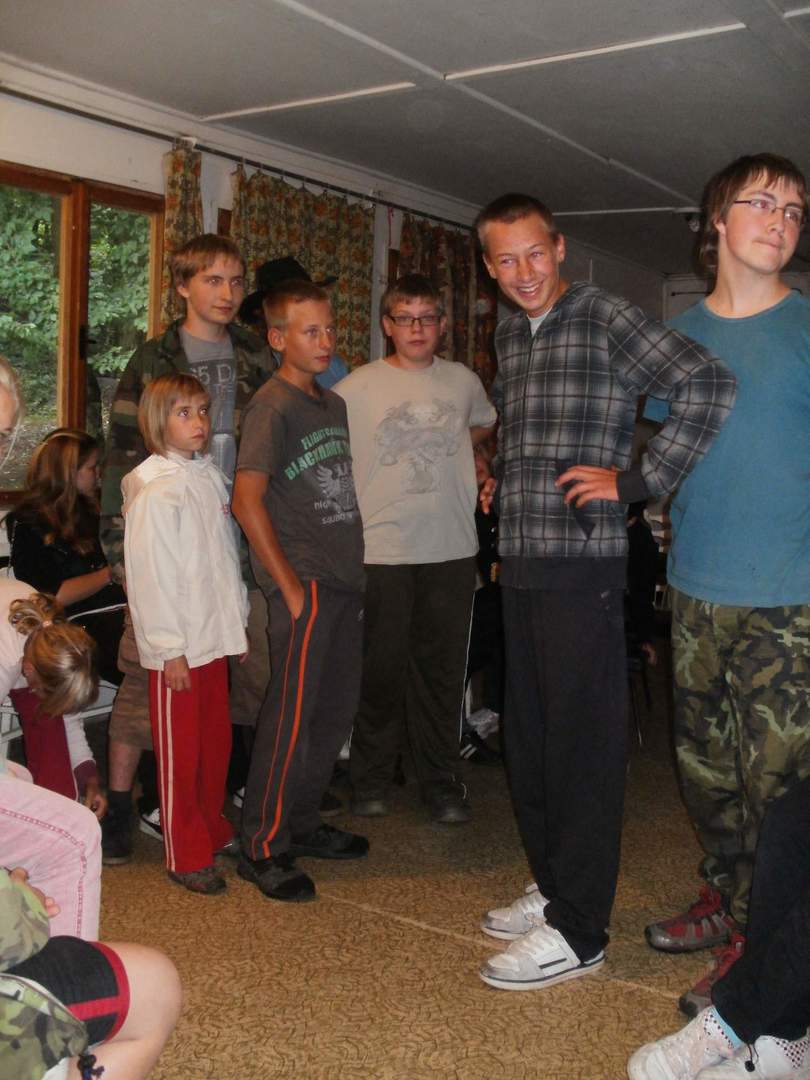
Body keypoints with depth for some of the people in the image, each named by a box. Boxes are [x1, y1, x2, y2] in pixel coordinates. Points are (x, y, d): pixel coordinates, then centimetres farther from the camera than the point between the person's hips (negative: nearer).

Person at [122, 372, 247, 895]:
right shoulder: (154, 490, -14)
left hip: (216, 636, 7)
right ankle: (187, 856, 14)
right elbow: (151, 574, -16)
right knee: (180, 750, 3)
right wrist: (169, 649, -16)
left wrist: (240, 620, 15)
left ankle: (213, 829, 32)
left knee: (217, 741, 16)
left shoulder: (211, 475, 9)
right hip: (178, 645, -7)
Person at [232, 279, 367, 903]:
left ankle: (302, 823, 27)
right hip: (303, 582, -8)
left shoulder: (335, 404, 16)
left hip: (345, 581, 8)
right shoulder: (273, 406, -9)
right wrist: (290, 586, -16)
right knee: (292, 711, -6)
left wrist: (357, 569, 14)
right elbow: (248, 500, -15)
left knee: (338, 708, 13)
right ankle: (263, 847, 5)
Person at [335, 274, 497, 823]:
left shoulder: (463, 381, 7)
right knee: (381, 670, 5)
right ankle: (371, 780, 22)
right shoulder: (357, 388, -2)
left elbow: (486, 424, 29)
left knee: (444, 671, 8)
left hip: (451, 549, 2)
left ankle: (443, 783, 20)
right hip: (381, 550, -2)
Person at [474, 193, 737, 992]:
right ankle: (554, 887, 30)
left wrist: (637, 481, -18)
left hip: (582, 565, -8)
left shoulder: (607, 320, -7)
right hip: (519, 564, 8)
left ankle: (577, 931, 7)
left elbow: (710, 387, -19)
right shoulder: (508, 336, 16)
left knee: (581, 744, -3)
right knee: (527, 737, 14)